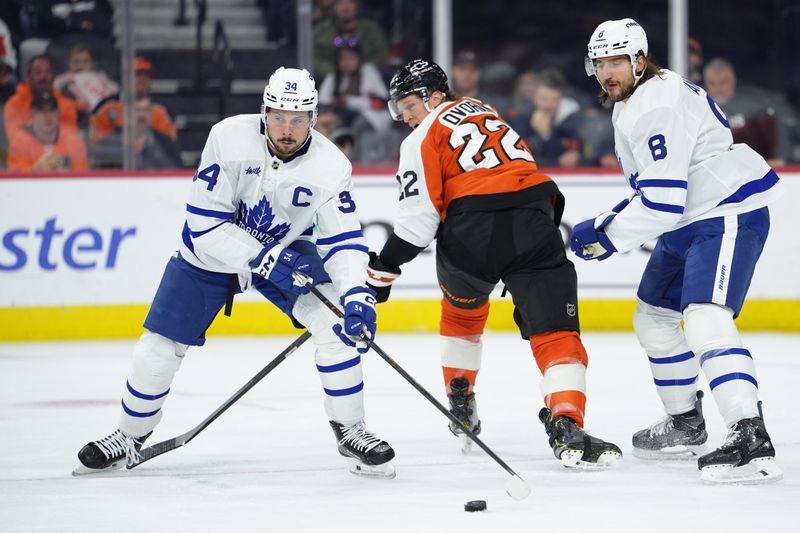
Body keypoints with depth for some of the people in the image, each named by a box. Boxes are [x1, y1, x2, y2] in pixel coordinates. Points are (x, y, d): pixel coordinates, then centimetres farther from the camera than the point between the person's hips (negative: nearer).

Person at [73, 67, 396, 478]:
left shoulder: (330, 165, -22)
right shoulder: (229, 139, -28)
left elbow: (343, 240, -19)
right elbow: (205, 225, -26)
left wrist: (356, 294, -37)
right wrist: (264, 259, -33)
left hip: (287, 249, 1)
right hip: (212, 253, -1)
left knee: (336, 323, -20)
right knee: (157, 351, -1)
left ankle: (351, 432, -5)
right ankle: (130, 437, 24)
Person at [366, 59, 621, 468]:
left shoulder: (424, 138, 7)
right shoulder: (483, 111, 27)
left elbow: (419, 217, 0)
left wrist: (384, 268, 6)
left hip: (472, 234, -3)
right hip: (532, 224, 3)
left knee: (462, 309, 29)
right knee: (556, 333, -4)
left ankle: (461, 406, 35)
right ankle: (566, 428, -23)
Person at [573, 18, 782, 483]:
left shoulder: (658, 107, -21)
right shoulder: (632, 104, 14)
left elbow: (663, 202, -26)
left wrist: (608, 236, -15)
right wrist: (614, 219, 12)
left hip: (727, 216, -12)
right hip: (688, 223, 12)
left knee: (705, 321, -28)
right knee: (654, 319, 21)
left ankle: (751, 441, -40)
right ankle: (686, 426, 37)